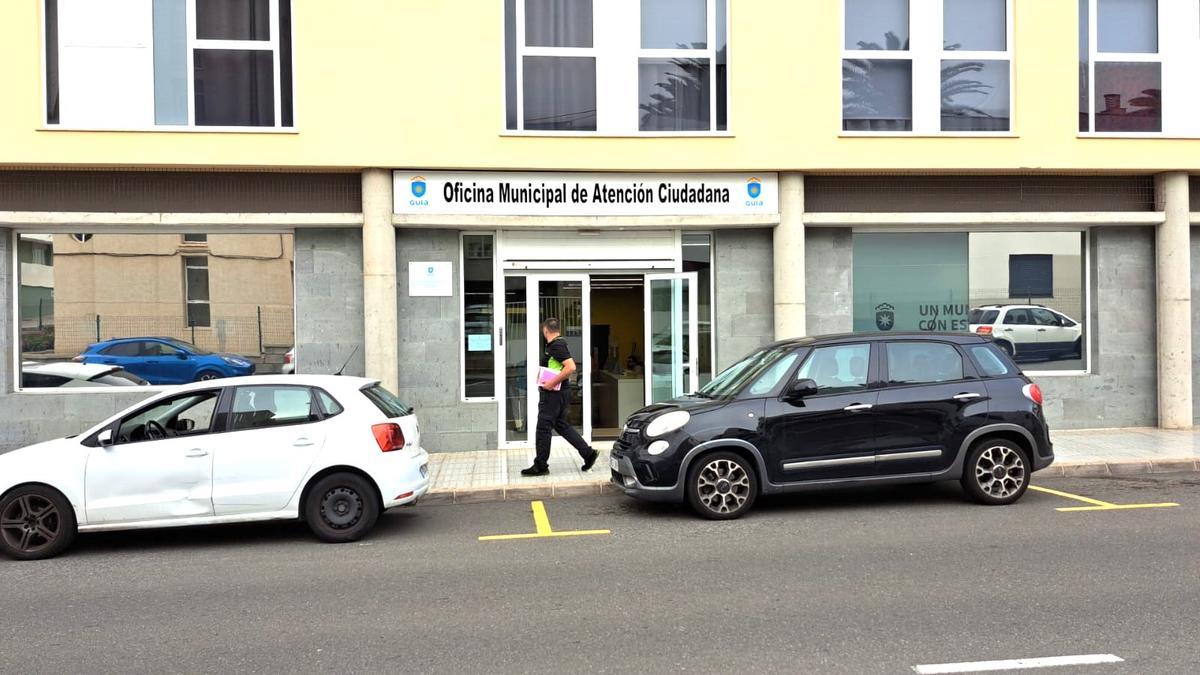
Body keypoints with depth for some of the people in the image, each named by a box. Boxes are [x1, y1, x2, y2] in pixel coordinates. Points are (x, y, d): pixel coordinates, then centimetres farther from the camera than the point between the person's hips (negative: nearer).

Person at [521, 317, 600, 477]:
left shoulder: (556, 345, -18)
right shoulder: (559, 343, 13)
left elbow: (571, 367, -28)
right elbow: (568, 367, 25)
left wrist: (552, 383, -25)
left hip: (553, 393, -10)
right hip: (560, 393, 10)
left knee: (543, 428, -1)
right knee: (561, 425, 17)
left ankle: (540, 466, 7)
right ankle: (588, 453, 17)